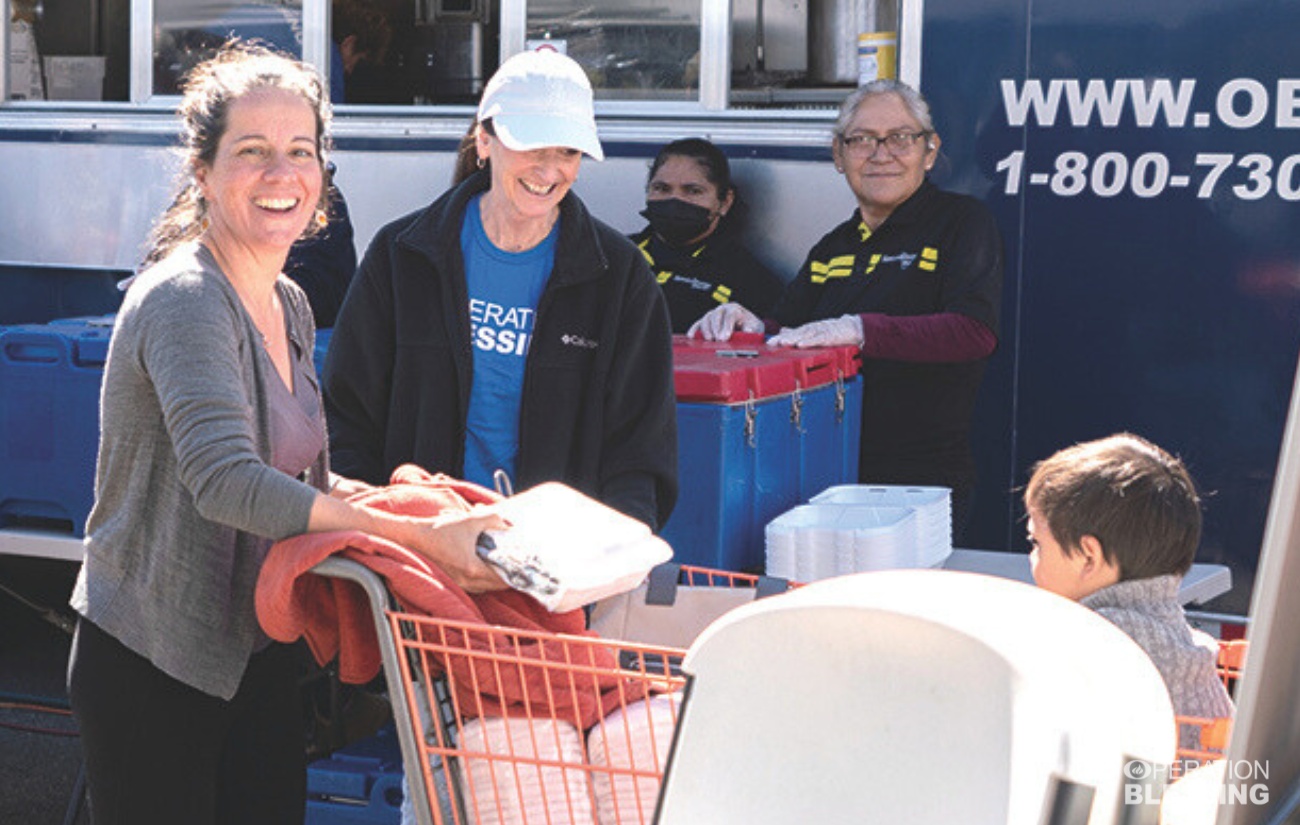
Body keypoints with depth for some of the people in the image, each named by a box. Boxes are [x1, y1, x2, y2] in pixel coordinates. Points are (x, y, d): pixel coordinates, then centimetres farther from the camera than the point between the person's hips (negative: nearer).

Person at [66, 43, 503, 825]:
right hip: (154, 663, -8)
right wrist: (417, 535, -34)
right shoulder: (184, 300, -19)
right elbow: (226, 481, -31)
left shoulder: (288, 305, 8)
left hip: (260, 650, 8)